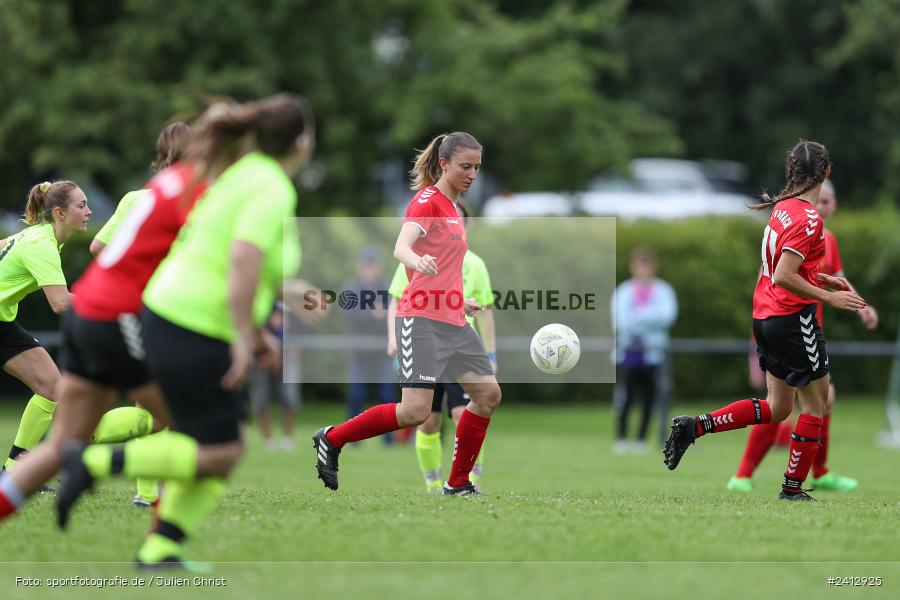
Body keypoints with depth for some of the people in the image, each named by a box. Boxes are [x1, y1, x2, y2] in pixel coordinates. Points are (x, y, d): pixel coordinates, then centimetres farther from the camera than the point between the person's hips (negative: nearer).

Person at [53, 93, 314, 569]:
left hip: (167, 316, 9)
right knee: (217, 455, -2)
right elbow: (244, 260, -28)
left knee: (226, 448, 12)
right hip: (195, 337, -9)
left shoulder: (243, 176, 15)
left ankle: (161, 548, 6)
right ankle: (96, 463, -8)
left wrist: (253, 333, 23)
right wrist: (245, 338, -23)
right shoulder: (275, 190, -13)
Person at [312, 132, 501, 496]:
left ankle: (458, 483, 11)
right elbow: (401, 247, -26)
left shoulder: (449, 207, 20)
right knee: (415, 411, -16)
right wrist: (417, 260, -47)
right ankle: (332, 440, 1)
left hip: (452, 323, 10)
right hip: (422, 319, -10)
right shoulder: (428, 200, -8)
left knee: (488, 394, 2)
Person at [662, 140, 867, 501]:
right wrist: (828, 297, -19)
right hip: (793, 319, -9)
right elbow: (783, 278, -24)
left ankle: (695, 426, 6)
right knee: (815, 405, 6)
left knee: (777, 408, 15)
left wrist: (822, 279, 17)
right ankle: (793, 488, 10)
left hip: (766, 318, 9)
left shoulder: (782, 208, 8)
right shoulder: (808, 218, -19)